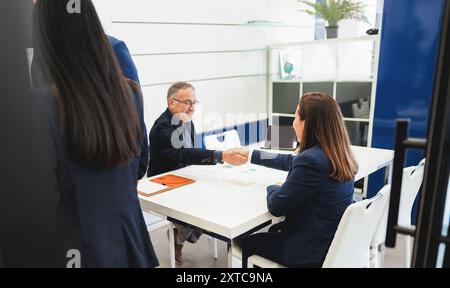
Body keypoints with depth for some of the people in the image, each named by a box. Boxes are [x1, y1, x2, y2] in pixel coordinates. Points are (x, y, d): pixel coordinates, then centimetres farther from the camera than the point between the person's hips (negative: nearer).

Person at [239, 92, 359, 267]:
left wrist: (273, 188, 1)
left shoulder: (311, 160, -30)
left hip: (314, 249, -8)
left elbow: (276, 206, -21)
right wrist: (251, 155, 22)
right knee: (274, 230, 32)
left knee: (246, 243, 14)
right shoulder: (336, 153, 0)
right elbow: (291, 162, 15)